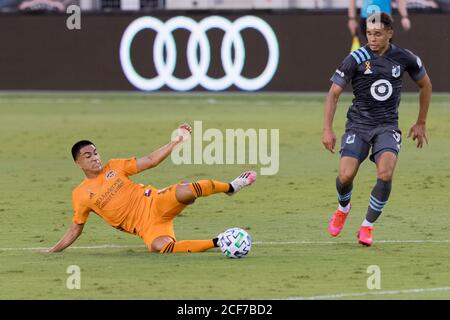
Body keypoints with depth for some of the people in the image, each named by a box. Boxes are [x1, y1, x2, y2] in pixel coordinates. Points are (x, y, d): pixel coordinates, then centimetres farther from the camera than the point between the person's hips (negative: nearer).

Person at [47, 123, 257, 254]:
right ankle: (216, 243, -24)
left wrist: (177, 141, 0)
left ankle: (230, 187, -6)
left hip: (157, 203, 1)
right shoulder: (80, 195, 4)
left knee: (184, 192, -33)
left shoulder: (114, 167, 9)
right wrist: (52, 251, 5)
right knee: (159, 246, -37)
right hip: (146, 226, -1)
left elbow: (150, 161, 7)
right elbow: (76, 229, 12)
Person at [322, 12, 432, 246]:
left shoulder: (404, 58, -1)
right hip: (358, 124, -1)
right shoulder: (357, 59, -8)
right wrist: (327, 130, -11)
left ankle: (367, 227, -6)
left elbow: (425, 85, 17)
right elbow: (334, 93, -3)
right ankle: (343, 208, 22)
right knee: (346, 176, -16)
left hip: (387, 126, 1)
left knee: (385, 173, -24)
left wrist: (421, 123, 19)